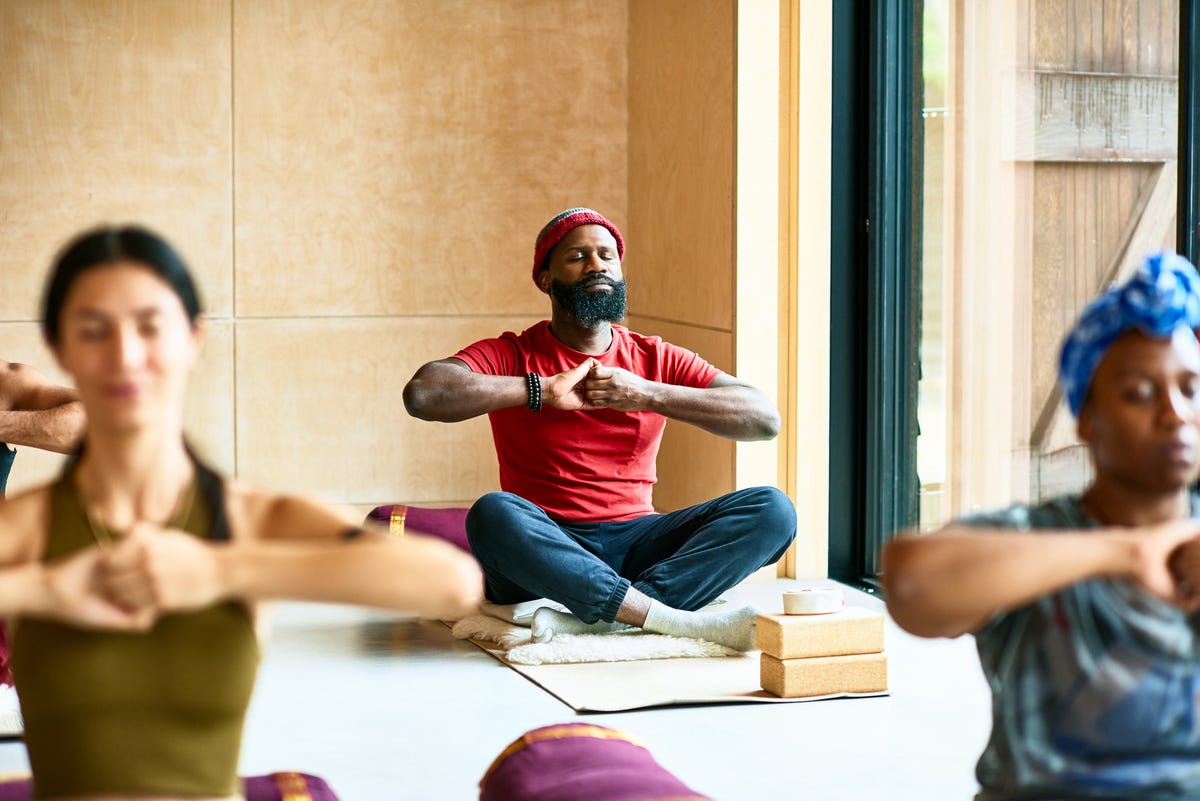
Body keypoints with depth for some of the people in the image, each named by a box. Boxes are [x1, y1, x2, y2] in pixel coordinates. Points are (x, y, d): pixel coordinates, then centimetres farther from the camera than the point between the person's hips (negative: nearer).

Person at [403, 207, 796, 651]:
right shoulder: (511, 355, 3)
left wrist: (647, 394, -11)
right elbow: (422, 394, -17)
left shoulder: (658, 360, 11)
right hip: (542, 548, -3)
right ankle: (677, 620, -36)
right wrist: (544, 389, -16)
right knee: (492, 514, -36)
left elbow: (765, 418, -1)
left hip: (636, 542, 3)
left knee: (772, 510, -18)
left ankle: (590, 618, -33)